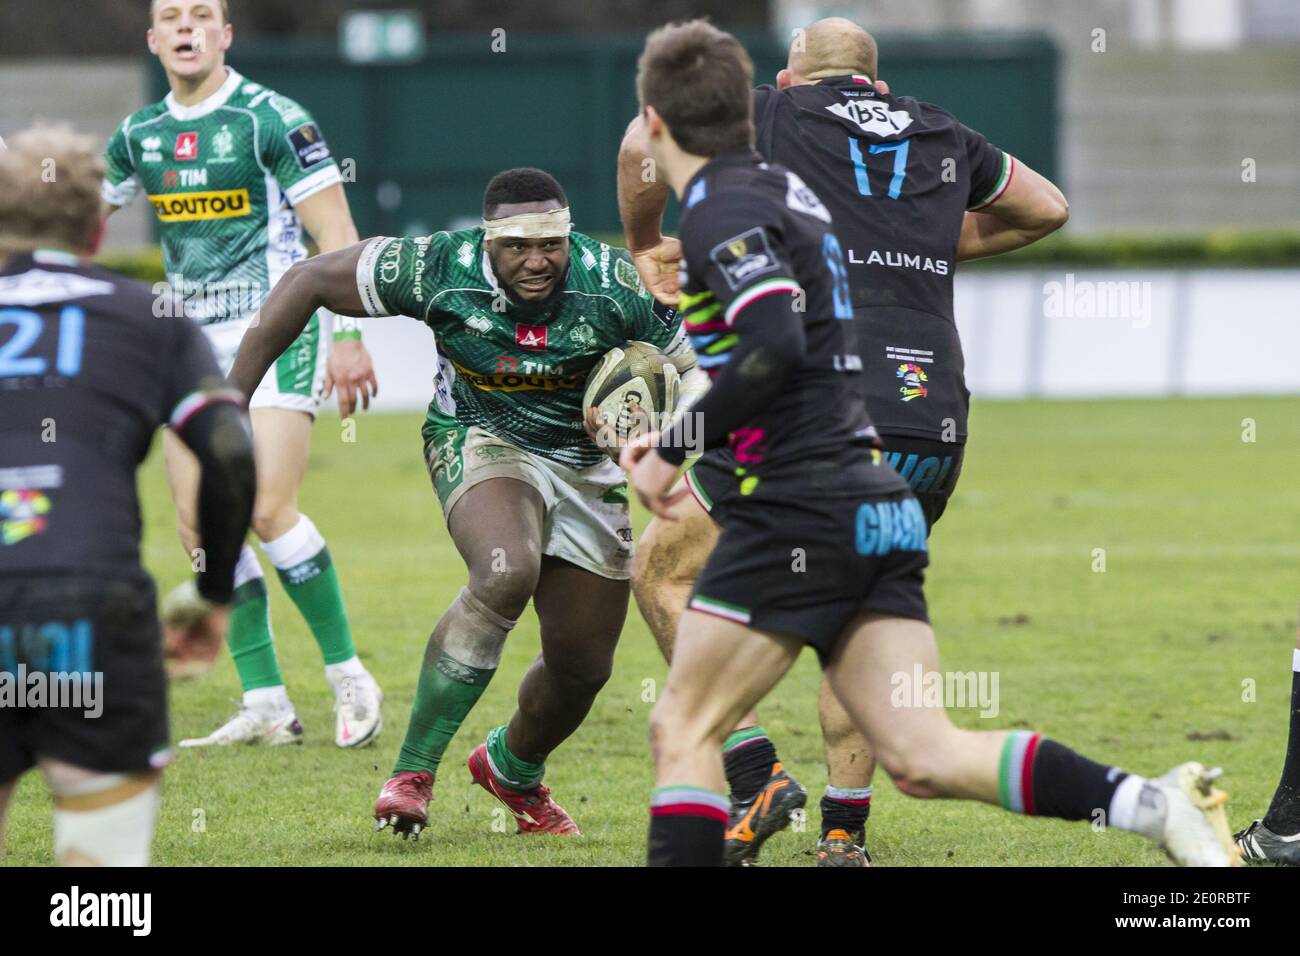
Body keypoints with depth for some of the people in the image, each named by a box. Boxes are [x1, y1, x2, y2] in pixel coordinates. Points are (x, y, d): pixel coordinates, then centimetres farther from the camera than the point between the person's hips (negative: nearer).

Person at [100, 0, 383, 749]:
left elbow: (336, 235, -11)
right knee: (202, 526, -1)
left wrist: (349, 334, -17)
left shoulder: (272, 119, -9)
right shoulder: (139, 136, 9)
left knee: (267, 511, -17)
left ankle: (348, 676, -2)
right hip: (193, 345, 6)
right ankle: (267, 707, 5)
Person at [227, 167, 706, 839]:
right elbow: (309, 281, -15)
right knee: (507, 574, -36)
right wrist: (232, 399, -17)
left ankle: (513, 770, 42)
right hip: (481, 446, -3)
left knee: (582, 669, 6)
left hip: (587, 468, 3)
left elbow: (690, 377, -12)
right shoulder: (438, 270, -25)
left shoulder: (615, 285, -23)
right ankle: (412, 770, -24)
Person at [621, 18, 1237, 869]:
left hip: (799, 506, -8)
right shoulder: (790, 193, 20)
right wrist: (685, 437, 31)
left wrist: (674, 449, -13)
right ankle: (1155, 804, -15)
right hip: (883, 510, 8)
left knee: (684, 730, 0)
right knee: (922, 756, 0)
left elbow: (774, 351, -23)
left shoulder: (721, 209, -8)